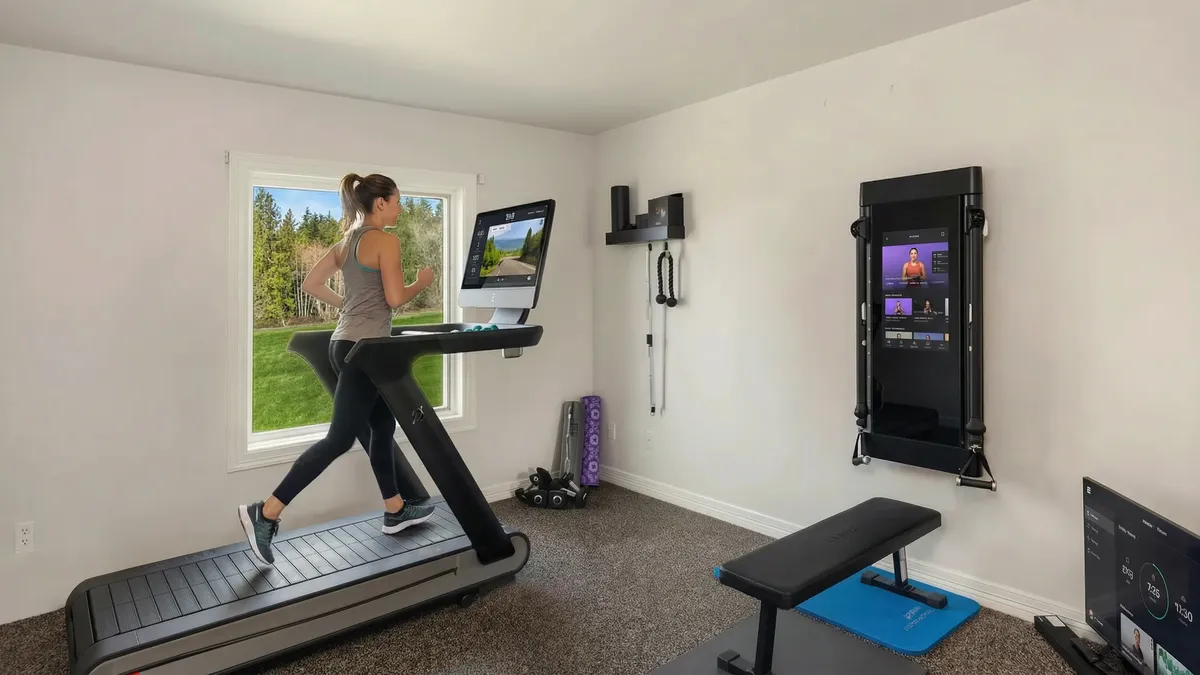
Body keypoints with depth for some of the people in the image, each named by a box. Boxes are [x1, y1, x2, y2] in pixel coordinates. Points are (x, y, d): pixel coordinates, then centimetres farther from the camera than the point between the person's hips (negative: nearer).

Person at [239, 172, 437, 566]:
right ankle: (265, 513, -2)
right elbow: (395, 298, -14)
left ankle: (395, 511, 26)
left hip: (347, 343, 10)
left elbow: (311, 284, 14)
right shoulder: (385, 240, -10)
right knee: (339, 439, -6)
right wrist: (423, 282, 3)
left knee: (384, 426, 16)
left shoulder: (348, 240, 15)